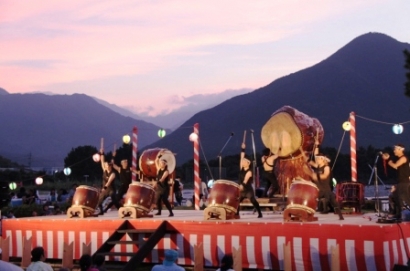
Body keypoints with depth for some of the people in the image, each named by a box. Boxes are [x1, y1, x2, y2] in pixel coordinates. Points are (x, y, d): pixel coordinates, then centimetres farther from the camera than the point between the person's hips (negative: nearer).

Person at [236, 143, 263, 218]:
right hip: (242, 190, 7)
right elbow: (242, 158, 3)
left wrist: (242, 185, -42)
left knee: (253, 201, -6)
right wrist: (243, 149, 0)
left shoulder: (249, 171, -11)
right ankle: (236, 214, 11)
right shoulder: (242, 169, 5)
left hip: (248, 190, -7)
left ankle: (260, 214, -1)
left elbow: (246, 179, -26)